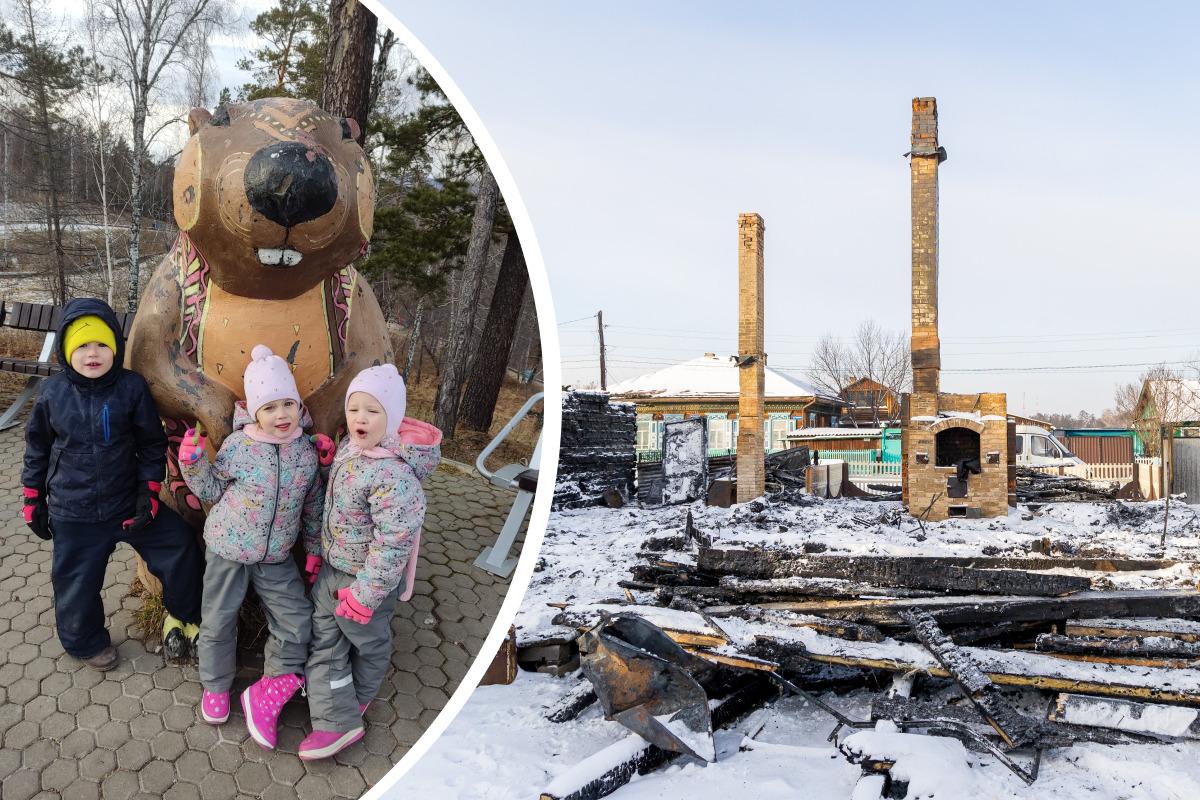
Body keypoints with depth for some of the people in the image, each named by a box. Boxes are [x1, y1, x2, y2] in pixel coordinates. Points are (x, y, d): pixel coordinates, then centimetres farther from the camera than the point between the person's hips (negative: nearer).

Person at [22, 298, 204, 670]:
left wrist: (149, 490, -7)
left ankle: (184, 616, 24)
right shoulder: (53, 394, -6)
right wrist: (33, 500, 9)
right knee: (76, 583, 11)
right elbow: (37, 449, 7)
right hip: (73, 515, 0)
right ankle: (86, 642, 39)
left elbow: (152, 444, -2)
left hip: (129, 503, 0)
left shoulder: (132, 388, -10)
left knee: (181, 549, -2)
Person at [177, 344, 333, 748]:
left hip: (276, 557, 2)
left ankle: (269, 693, 17)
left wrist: (315, 550, 9)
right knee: (219, 622, 12)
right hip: (227, 550, -2)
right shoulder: (237, 445, -14)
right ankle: (216, 686, 36)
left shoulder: (307, 451, -6)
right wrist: (192, 462, -17)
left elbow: (313, 506, 5)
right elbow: (212, 490, -1)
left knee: (297, 621, 0)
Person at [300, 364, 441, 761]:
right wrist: (321, 552, 16)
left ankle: (359, 697, 43)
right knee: (324, 638, 17)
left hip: (366, 578, -8)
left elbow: (394, 542, -30)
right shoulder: (350, 445, -7)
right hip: (332, 567, 8)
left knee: (368, 641, 18)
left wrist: (366, 594, -23)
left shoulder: (392, 475, -34)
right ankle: (338, 721, 33)